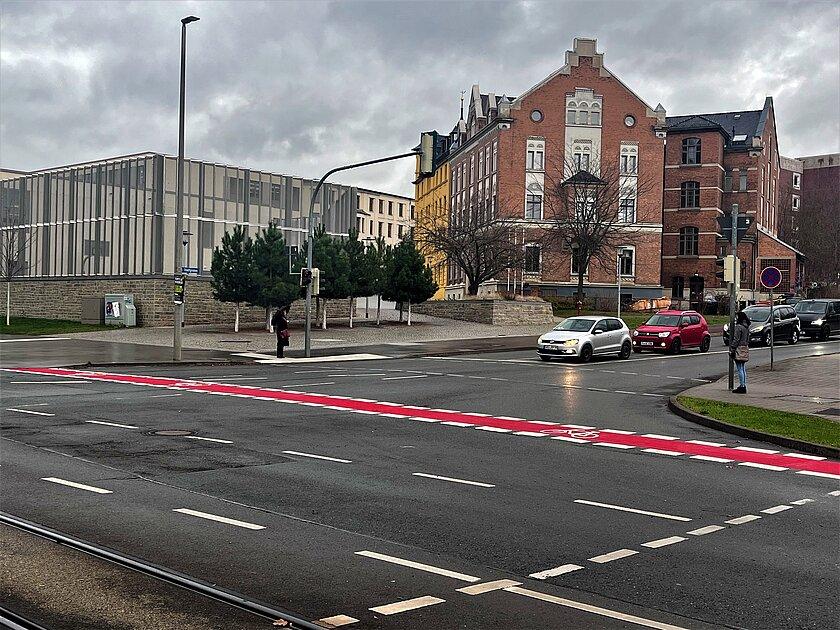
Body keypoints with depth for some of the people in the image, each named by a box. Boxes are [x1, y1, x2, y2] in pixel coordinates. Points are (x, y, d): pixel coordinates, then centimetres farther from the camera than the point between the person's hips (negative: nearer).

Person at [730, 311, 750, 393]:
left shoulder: (738, 327, -15)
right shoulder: (747, 327, 12)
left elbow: (736, 340, -17)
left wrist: (732, 350, -14)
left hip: (739, 349, -9)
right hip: (745, 349, 9)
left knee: (740, 369, -7)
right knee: (743, 369, 13)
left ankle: (742, 386, -7)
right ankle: (743, 386, 16)